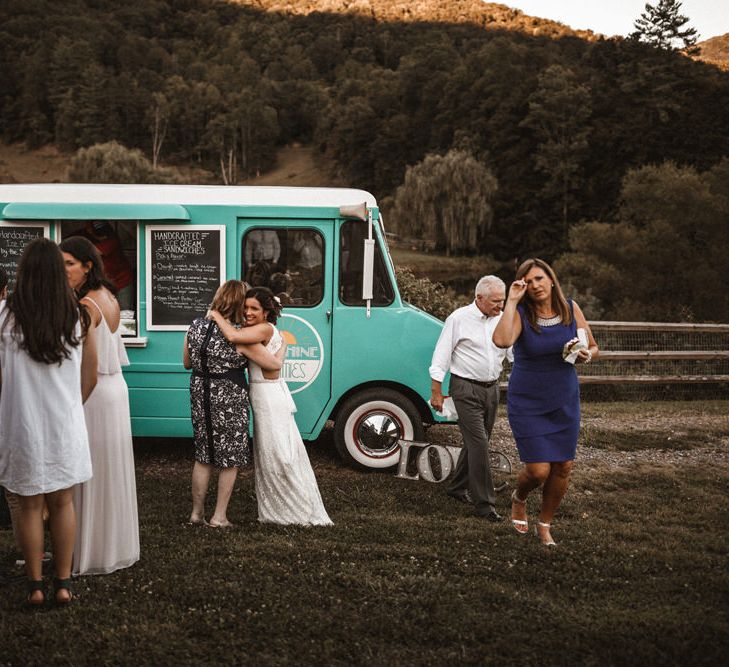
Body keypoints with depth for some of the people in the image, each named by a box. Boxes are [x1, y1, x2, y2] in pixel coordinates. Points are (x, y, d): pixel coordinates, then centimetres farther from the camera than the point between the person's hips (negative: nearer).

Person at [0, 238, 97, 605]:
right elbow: (89, 378, 2)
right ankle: (63, 583, 17)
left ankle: (35, 585, 18)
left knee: (30, 506, 11)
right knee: (63, 504, 13)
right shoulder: (80, 318, -5)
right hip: (66, 424, 1)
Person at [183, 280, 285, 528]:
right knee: (230, 459, 10)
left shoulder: (195, 327, -2)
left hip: (200, 396, 6)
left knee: (202, 456, 18)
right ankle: (219, 516, 15)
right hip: (229, 401, -5)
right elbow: (275, 364, -13)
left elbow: (187, 363, 12)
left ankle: (196, 512, 25)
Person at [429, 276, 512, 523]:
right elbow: (441, 356, -5)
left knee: (476, 441, 15)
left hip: (491, 388, 6)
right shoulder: (458, 319, -8)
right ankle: (484, 503, -8)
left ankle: (458, 487, 33)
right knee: (478, 443, -11)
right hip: (466, 388, -6)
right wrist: (436, 391, -6)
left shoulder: (503, 320, 6)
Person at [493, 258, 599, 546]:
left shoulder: (570, 308, -3)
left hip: (565, 401, 4)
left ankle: (545, 524, 30)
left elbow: (593, 347, 9)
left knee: (563, 466, 7)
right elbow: (502, 340, -37)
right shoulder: (520, 313, -14)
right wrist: (512, 301, -30)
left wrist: (586, 355, -14)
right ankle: (518, 499, 28)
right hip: (527, 403, -4)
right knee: (538, 470, -9)